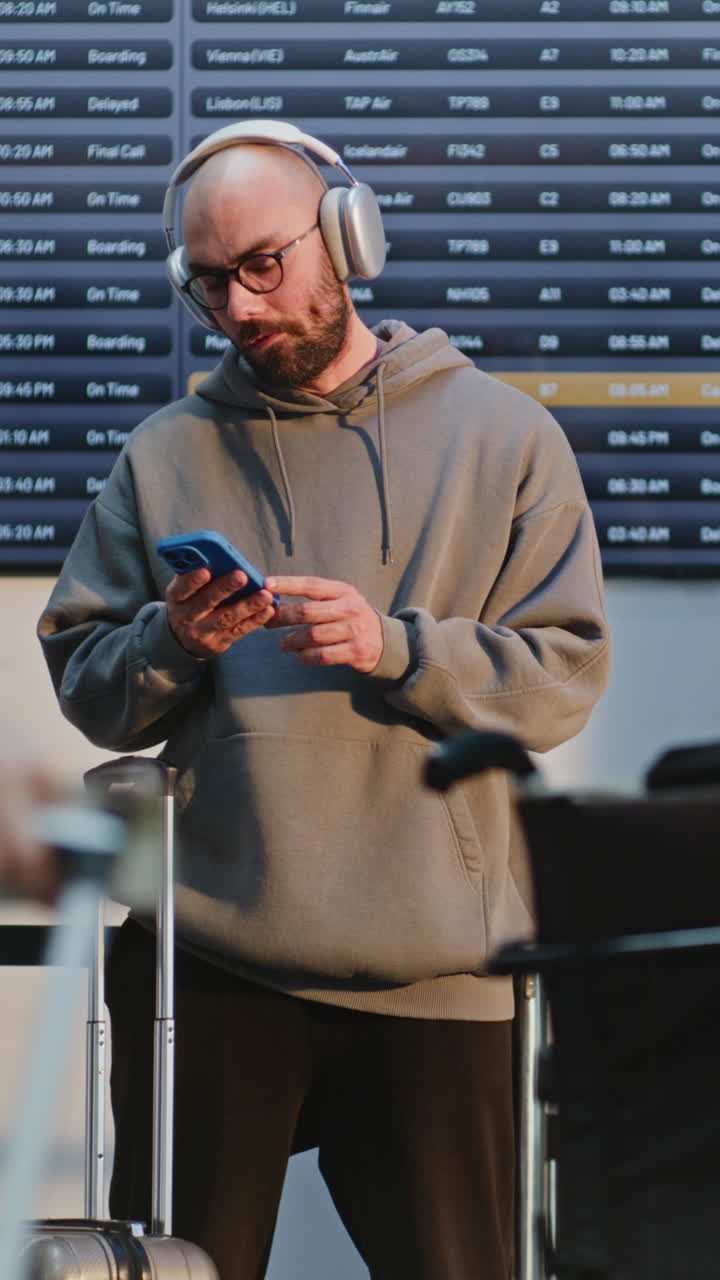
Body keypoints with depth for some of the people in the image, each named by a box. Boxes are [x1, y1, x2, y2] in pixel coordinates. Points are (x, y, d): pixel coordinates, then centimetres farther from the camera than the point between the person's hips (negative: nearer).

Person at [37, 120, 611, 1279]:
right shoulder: (163, 457, 12)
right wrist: (170, 646, -11)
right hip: (201, 960, 2)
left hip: (429, 965, -2)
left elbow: (563, 679, -1)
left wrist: (391, 648, -15)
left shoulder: (502, 436, 5)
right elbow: (84, 689, 10)